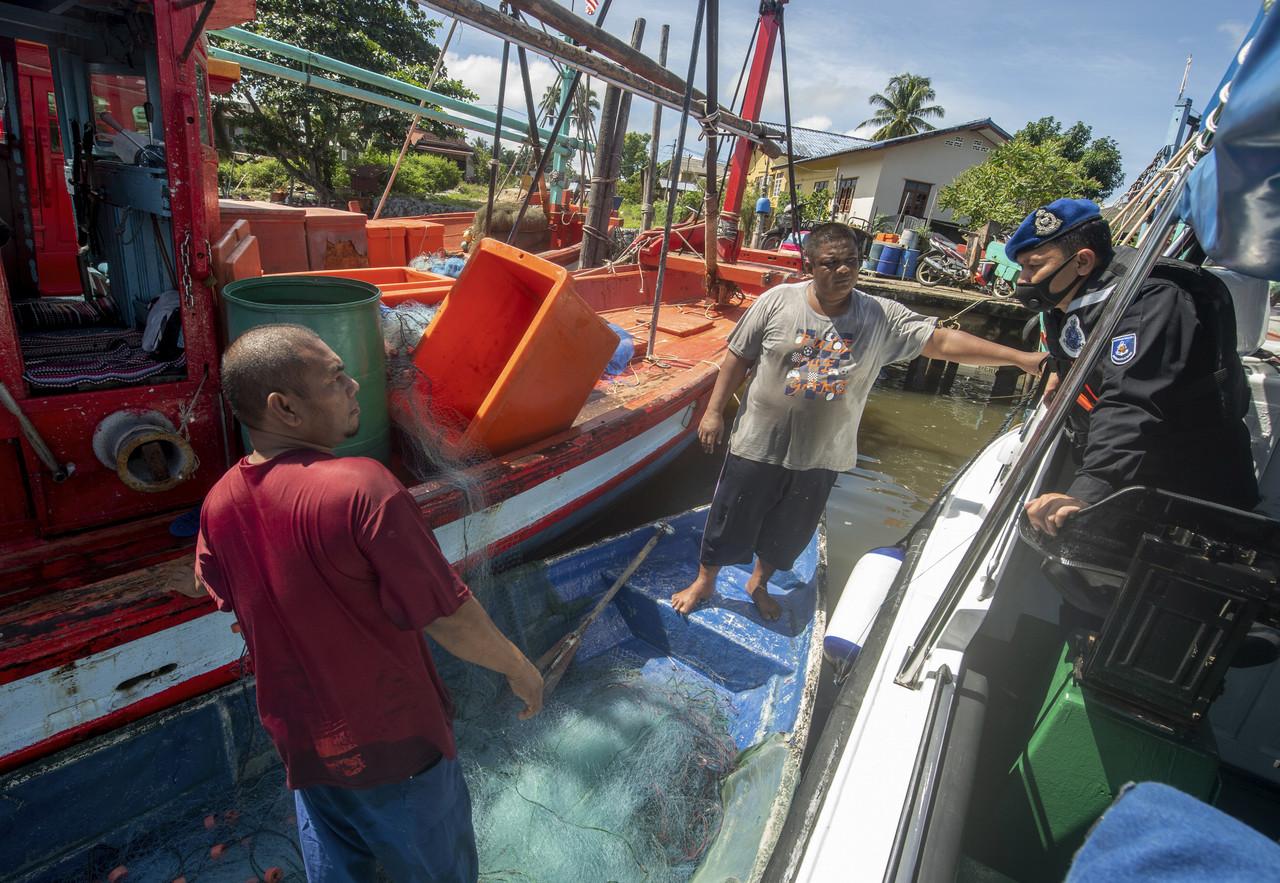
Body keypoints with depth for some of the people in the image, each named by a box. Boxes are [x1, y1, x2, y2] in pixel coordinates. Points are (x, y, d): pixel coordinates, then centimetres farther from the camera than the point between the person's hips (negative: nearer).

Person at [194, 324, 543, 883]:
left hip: (301, 747, 6)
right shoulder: (361, 486, -31)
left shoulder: (219, 504, -9)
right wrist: (518, 667, -9)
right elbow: (448, 617, -25)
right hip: (393, 743, -6)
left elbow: (219, 594, 11)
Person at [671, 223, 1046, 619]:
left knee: (789, 531, 20)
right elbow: (738, 358, -5)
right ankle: (703, 582, 36)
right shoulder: (777, 301, -11)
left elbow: (943, 341, -9)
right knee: (731, 520, 11)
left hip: (822, 454, 3)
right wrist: (715, 411, -5)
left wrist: (1020, 358, -15)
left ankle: (759, 583, 47)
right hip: (759, 442, -2)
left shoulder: (882, 318, -7)